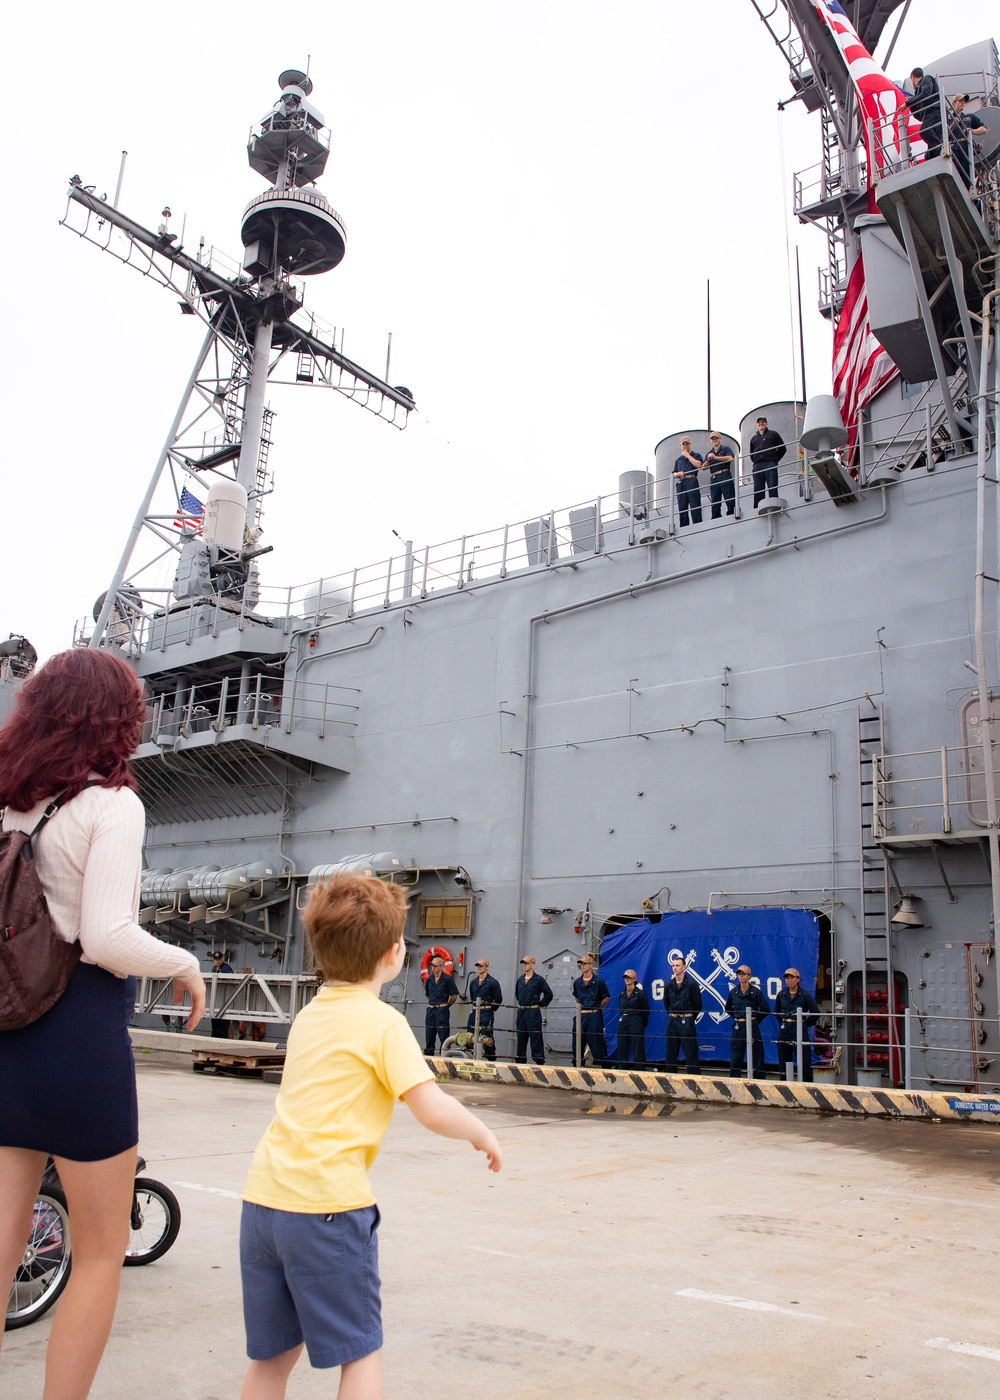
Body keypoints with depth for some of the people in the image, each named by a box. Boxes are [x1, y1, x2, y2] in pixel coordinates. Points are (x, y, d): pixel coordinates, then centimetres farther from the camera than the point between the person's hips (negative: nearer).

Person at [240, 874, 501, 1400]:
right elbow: (434, 1110, -15)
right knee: (359, 1351, 9)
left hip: (262, 1196, 7)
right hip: (328, 1200, -6)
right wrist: (483, 1135, 2)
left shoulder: (308, 1016, 13)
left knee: (272, 1355, 19)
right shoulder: (382, 1022, -7)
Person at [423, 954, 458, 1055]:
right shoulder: (429, 979, 10)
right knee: (429, 1037, 10)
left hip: (442, 1011, -6)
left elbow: (454, 996, -3)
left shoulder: (447, 979, -7)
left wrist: (445, 1006, 5)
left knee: (444, 1036, -4)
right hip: (430, 1010, 6)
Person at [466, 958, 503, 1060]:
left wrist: (490, 1009, 4)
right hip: (474, 1012, 6)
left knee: (486, 1037, -10)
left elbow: (498, 999, -4)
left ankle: (491, 1058, -2)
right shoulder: (473, 982, 12)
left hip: (486, 1013, -6)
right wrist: (475, 1007, 14)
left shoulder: (493, 982, -7)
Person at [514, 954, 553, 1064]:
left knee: (535, 1038, -6)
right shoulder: (520, 980, 11)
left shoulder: (539, 979, -7)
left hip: (533, 1013, -6)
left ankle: (540, 1062, -4)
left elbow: (549, 994, -6)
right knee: (521, 1038, 11)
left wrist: (541, 1004, -1)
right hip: (521, 1012, 6)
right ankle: (520, 1061, 18)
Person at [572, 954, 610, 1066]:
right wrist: (581, 1007, 11)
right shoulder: (577, 982, 8)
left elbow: (606, 998, 2)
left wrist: (595, 1008, 2)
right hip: (580, 1016, 5)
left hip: (594, 1016, -5)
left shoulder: (599, 981, -6)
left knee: (596, 1044, -2)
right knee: (577, 1044, 7)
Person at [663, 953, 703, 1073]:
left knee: (691, 1054, -4)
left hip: (686, 1022, -5)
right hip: (672, 1022, 5)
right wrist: (672, 1015, 12)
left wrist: (690, 1018, 5)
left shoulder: (691, 984, -7)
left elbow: (698, 1004, -2)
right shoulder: (669, 985, 6)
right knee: (670, 1053, 9)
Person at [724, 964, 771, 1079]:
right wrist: (737, 1018, 9)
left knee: (756, 1058, 2)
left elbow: (766, 1009, -2)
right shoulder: (733, 992, 4)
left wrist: (755, 1020, 0)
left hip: (752, 1027, -3)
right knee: (735, 1058, 6)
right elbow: (728, 1008, 19)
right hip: (737, 1028, 3)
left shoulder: (756, 992, -6)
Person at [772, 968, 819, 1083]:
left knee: (805, 1062, -5)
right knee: (783, 1061, 8)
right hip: (784, 1031, 4)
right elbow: (776, 1011, 20)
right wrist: (783, 1022, 11)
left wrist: (805, 1024, -2)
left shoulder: (805, 995, -5)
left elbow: (815, 1013, -4)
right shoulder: (781, 994, 5)